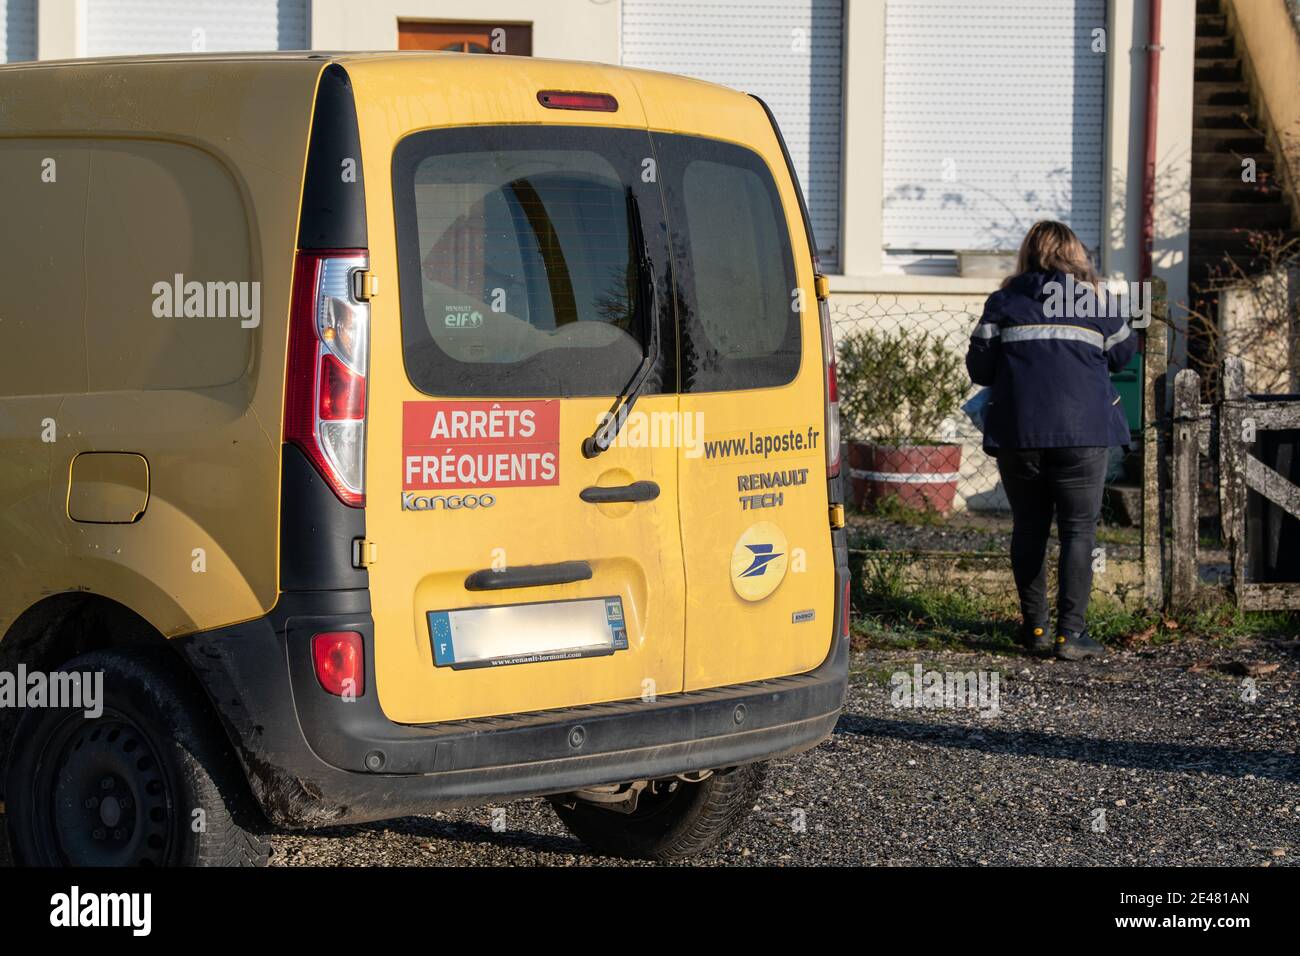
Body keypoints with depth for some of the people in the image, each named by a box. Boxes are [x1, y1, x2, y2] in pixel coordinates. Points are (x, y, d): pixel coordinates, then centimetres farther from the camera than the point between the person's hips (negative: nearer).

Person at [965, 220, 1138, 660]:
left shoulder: (1004, 301, 5)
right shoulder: (1096, 300, 5)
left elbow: (979, 367, 3)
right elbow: (1123, 353, 17)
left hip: (1016, 431, 1)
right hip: (1081, 432, -1)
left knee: (1029, 528, 13)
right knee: (1078, 529, 2)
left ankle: (1035, 627, 16)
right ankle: (1070, 632, -3)